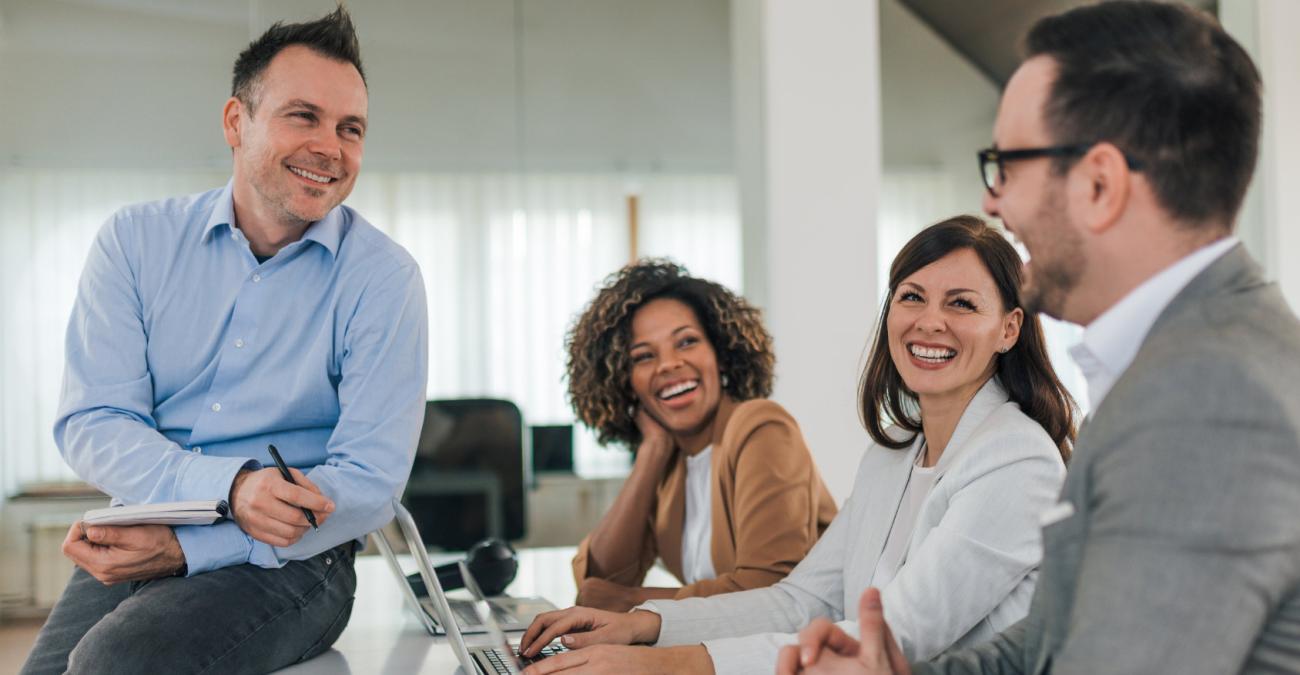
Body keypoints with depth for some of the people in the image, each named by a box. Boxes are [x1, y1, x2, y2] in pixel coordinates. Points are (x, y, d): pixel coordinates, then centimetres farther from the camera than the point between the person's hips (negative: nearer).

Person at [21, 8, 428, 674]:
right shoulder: (136, 240, 4)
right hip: (140, 540, 3)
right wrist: (229, 487, -23)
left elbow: (369, 481, -9)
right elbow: (90, 424, -3)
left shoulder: (383, 279, -4)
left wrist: (185, 546, -19)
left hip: (291, 559, -3)